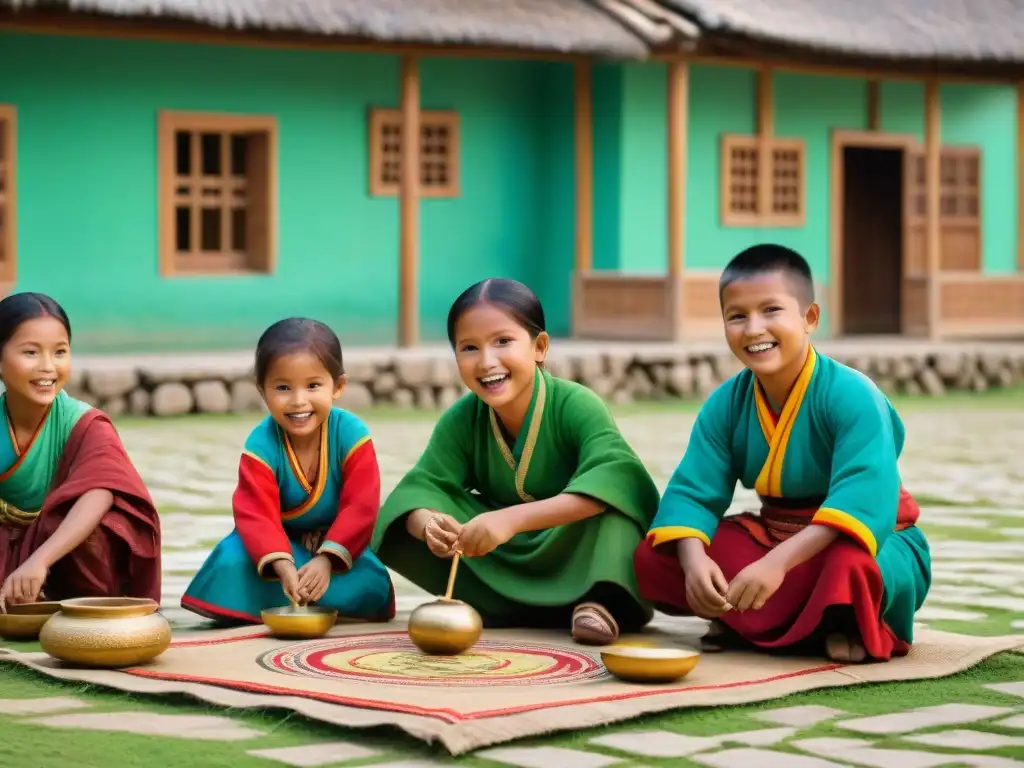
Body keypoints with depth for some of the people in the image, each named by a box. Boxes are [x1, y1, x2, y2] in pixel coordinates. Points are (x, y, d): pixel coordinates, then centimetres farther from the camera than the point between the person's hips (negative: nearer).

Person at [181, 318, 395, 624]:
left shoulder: (351, 434, -22)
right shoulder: (261, 444, -24)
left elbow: (360, 506, -24)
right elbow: (256, 514, -31)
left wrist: (327, 559, -36)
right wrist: (282, 566, -48)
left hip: (336, 540, 1)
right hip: (281, 540, -1)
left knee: (372, 589, -26)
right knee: (232, 561, -30)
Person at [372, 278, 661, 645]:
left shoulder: (576, 406, -22)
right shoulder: (461, 421, -6)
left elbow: (616, 477, -39)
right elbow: (424, 486, -12)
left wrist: (513, 518, -49)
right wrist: (427, 523, -40)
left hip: (580, 561, -5)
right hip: (509, 567, 5)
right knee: (412, 521, -15)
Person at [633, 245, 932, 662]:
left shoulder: (851, 396, -23)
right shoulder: (725, 404, -5)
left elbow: (861, 499, -35)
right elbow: (693, 493, -10)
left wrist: (779, 562, -44)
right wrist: (694, 560, -32)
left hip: (867, 538, -5)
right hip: (774, 536, 5)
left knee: (849, 567, -42)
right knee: (652, 557, -11)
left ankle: (847, 625, -10)